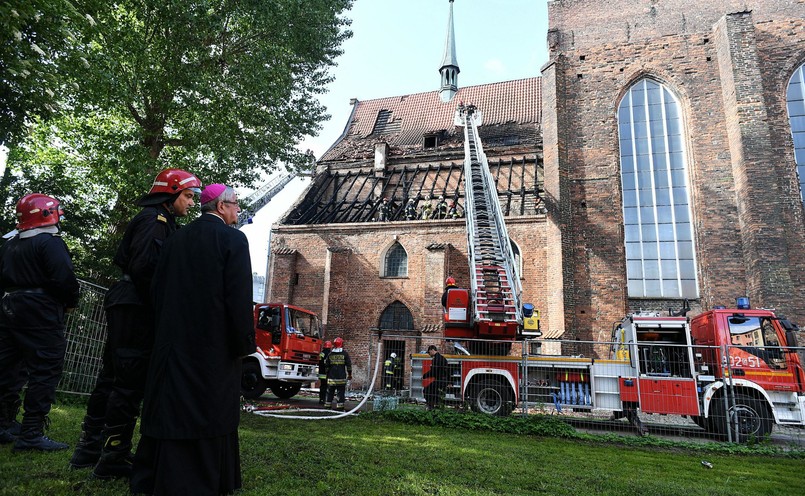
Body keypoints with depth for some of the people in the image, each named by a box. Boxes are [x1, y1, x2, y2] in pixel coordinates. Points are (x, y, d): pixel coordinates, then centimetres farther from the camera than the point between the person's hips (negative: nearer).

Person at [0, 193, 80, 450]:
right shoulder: (50, 242, -11)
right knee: (45, 371, -5)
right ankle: (31, 434, -6)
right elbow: (65, 278, -20)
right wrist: (70, 303, -4)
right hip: (41, 316, -9)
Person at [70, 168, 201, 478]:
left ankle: (89, 449, 26)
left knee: (112, 377, 15)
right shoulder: (156, 220, -10)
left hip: (125, 306, 10)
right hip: (137, 309, -10)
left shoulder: (156, 221, 21)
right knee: (129, 383, -6)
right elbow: (143, 266, -22)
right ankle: (113, 459, 0)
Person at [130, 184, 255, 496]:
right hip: (215, 346, -6)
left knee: (172, 407, 14)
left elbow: (157, 290, 12)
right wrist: (245, 342, -9)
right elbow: (239, 297, -16)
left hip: (174, 342, 6)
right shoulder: (233, 239, -10)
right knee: (210, 410, 3)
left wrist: (166, 334, 19)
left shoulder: (175, 239, 10)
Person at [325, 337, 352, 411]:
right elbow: (348, 365, -1)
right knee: (341, 391, 1)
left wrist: (327, 374, 22)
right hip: (341, 377, -2)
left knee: (330, 391, 12)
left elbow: (327, 365, 12)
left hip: (331, 377, 3)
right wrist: (349, 374, 8)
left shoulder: (330, 354, 6)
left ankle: (328, 404, 15)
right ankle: (340, 405, -2)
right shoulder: (344, 353, -2)